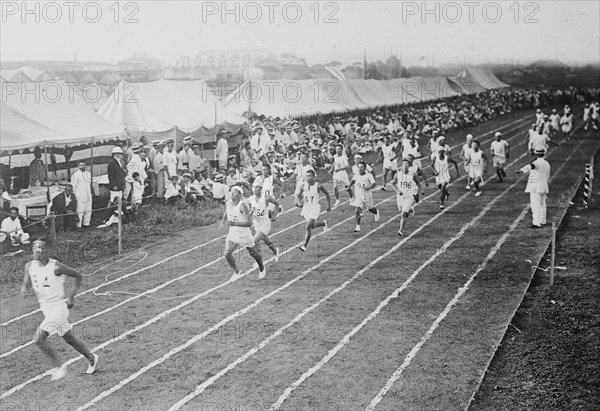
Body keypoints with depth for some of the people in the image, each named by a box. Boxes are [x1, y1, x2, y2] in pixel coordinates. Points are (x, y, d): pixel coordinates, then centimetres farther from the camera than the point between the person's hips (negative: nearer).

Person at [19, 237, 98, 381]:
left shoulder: (56, 267, -19)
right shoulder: (30, 266, -2)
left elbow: (78, 276, -8)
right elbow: (26, 282, 3)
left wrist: (71, 297, -11)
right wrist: (23, 289, -21)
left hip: (58, 307, -7)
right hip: (45, 308, 7)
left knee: (39, 338, -18)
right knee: (69, 339, 19)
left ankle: (59, 365, -1)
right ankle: (92, 358, 39)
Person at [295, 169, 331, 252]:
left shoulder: (318, 186, -11)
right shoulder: (303, 186, -4)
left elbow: (327, 194, 4)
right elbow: (297, 195, -5)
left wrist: (329, 205, 7)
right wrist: (299, 202, -27)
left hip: (315, 208, -5)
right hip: (306, 207, 5)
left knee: (308, 227, -15)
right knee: (312, 225, 18)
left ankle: (305, 245, -8)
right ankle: (323, 223, 48)